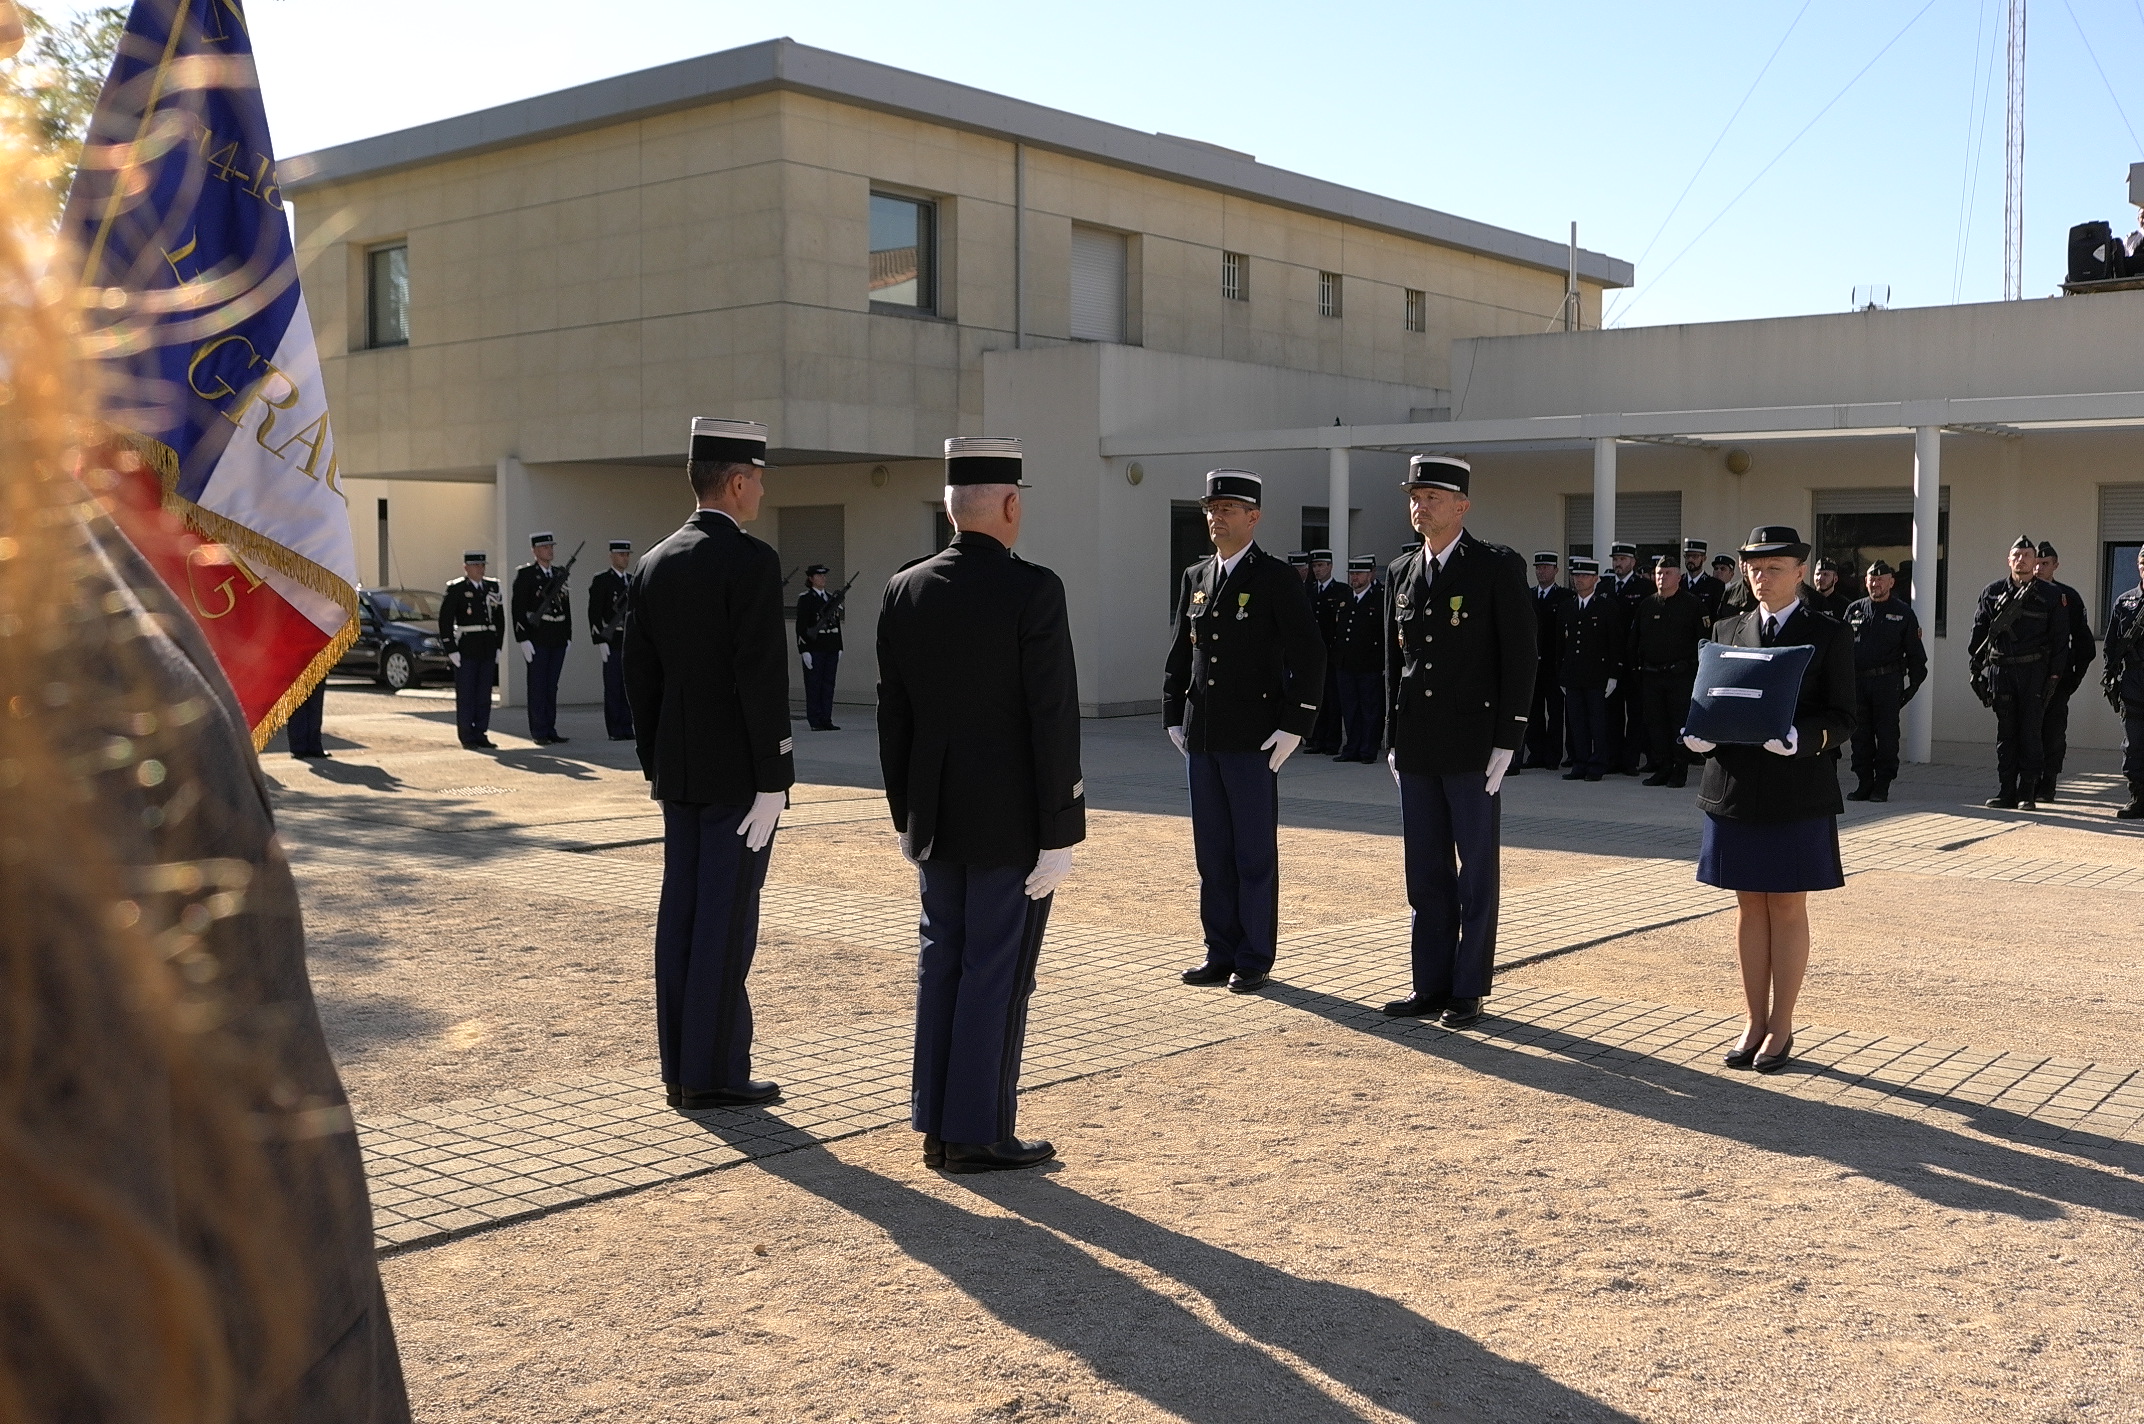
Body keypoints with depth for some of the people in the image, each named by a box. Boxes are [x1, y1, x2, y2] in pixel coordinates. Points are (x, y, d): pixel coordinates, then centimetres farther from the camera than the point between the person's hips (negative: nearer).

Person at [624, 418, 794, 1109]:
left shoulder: (654, 565, 9)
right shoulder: (751, 561, -14)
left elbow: (639, 675, 12)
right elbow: (762, 679, -19)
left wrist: (654, 764, 18)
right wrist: (772, 781, -16)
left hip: (679, 772, 8)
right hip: (737, 772, -7)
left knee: (681, 914, 11)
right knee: (727, 920, -2)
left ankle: (679, 1067, 18)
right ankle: (714, 1073, 3)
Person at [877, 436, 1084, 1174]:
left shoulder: (904, 591, 2)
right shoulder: (1033, 590, -15)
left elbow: (893, 715, 7)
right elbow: (1053, 720, -16)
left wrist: (906, 814, 16)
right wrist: (1061, 832, -11)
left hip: (936, 817, 6)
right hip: (1011, 822, -6)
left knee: (942, 963, 13)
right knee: (997, 973, 2)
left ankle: (936, 1125, 21)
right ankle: (979, 1134, 9)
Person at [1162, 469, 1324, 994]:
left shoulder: (1277, 580, -5)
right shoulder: (1194, 579, 12)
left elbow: (1309, 657, -8)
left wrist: (1294, 727, -13)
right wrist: (1174, 718, 9)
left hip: (1253, 738, -6)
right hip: (1202, 739, 6)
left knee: (1255, 852, 1)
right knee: (1212, 852, 10)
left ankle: (1255, 959, 9)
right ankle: (1221, 952, 19)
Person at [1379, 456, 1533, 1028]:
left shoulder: (1498, 567, -6)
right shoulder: (1402, 572, 11)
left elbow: (1521, 657, -8)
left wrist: (1507, 741, -12)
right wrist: (1394, 738, 11)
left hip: (1472, 744, -5)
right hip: (1416, 747, 5)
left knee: (1476, 870, 4)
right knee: (1425, 872, 9)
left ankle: (1469, 989, 11)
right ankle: (1430, 985, 17)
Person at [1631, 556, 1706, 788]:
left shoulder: (1692, 605, 0)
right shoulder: (1646, 606, 11)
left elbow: (1704, 640, -3)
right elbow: (1634, 640, 15)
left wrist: (1700, 671, -9)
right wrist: (1635, 669, 8)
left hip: (1681, 675, -4)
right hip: (1650, 675, 4)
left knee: (1680, 723, -2)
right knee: (1655, 723, 5)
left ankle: (1680, 771, 5)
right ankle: (1662, 767, 13)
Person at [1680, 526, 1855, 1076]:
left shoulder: (1829, 635, 0)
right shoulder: (1727, 631, 11)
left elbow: (1841, 721, -4)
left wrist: (1800, 738, -23)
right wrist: (1699, 735, -6)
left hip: (1798, 794, -3)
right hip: (1735, 788, 4)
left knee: (1788, 909, 4)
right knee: (1749, 908, 9)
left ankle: (1781, 1028, 14)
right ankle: (1754, 1023, 18)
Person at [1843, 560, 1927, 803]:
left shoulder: (1903, 612, 4)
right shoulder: (1854, 610, 11)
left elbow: (1915, 652, 7)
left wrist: (1914, 682, 1)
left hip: (1888, 681, -3)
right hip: (1857, 680, 3)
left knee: (1886, 735, -1)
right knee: (1860, 734, 4)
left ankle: (1882, 785, 5)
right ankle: (1864, 783, 12)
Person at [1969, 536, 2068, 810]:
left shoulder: (2050, 597, 3)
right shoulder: (1992, 593, 8)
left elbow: (2060, 641, 4)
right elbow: (1979, 632, 11)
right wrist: (1975, 669, 4)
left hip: (2034, 672, -2)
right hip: (2001, 671, 2)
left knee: (2030, 733, -2)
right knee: (2005, 735, 6)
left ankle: (2027, 794, 3)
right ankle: (2005, 792, 9)